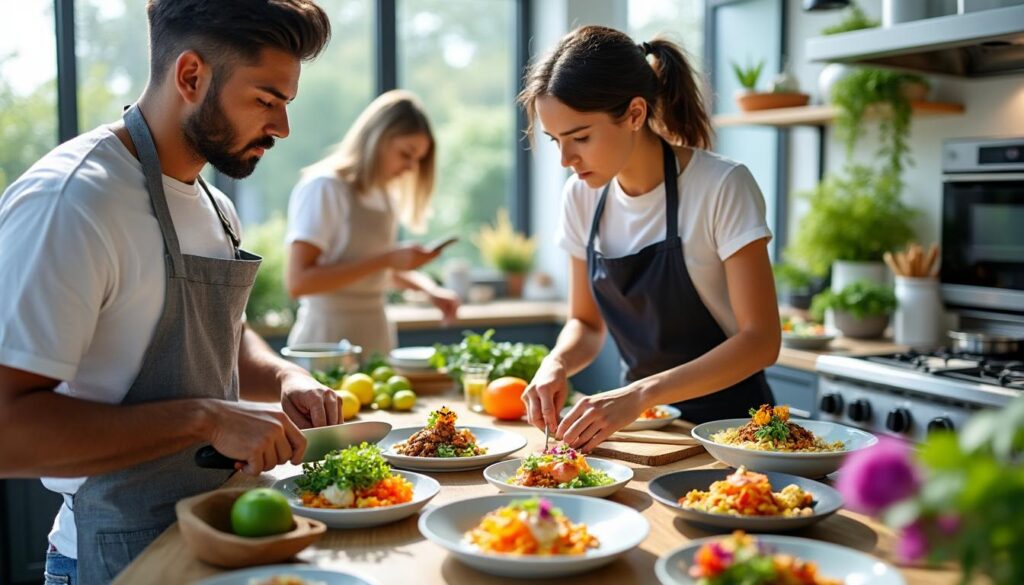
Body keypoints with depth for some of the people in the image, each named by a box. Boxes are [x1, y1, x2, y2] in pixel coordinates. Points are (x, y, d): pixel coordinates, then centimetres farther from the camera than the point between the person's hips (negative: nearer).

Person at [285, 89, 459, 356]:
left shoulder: (386, 194, 10)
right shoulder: (323, 187, -12)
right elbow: (298, 281, -20)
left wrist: (430, 288, 4)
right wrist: (387, 259, -23)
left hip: (378, 337, 7)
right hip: (329, 342, -7)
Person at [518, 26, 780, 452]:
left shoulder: (722, 188, -17)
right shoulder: (581, 197, -1)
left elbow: (761, 340, -18)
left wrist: (640, 394, -29)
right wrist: (557, 364, -14)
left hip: (725, 419, -4)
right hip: (639, 422, 4)